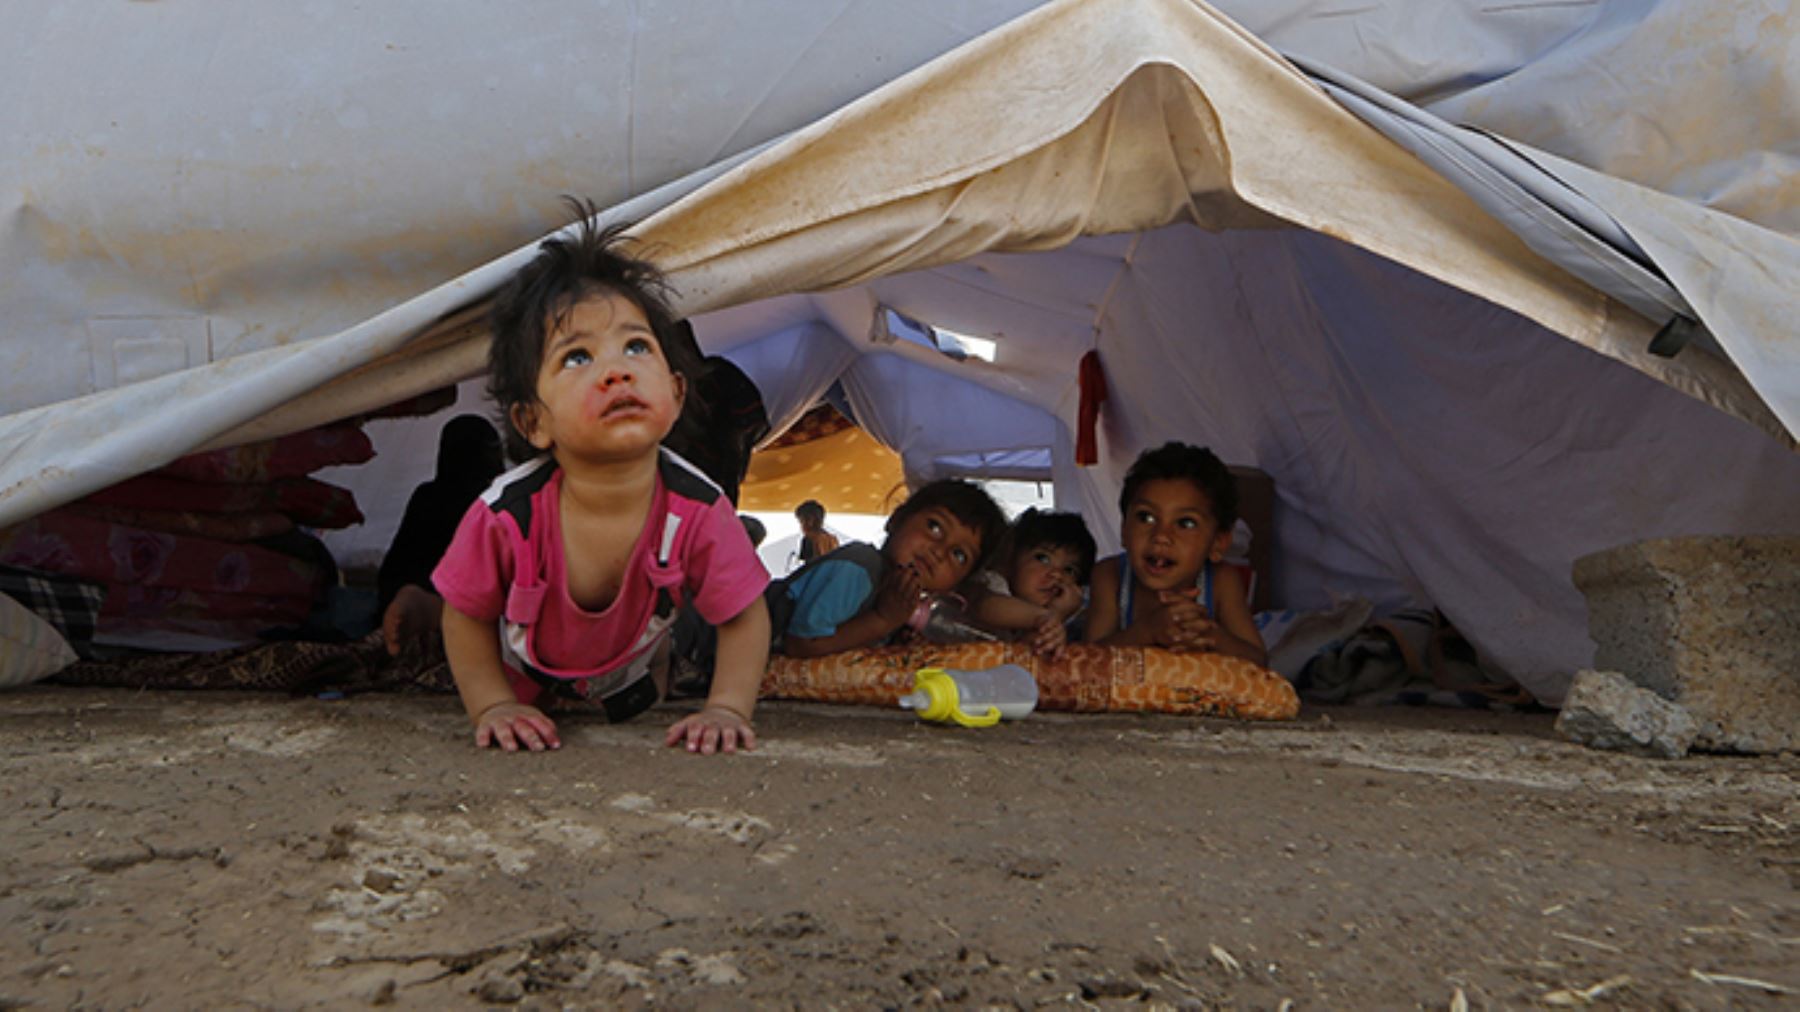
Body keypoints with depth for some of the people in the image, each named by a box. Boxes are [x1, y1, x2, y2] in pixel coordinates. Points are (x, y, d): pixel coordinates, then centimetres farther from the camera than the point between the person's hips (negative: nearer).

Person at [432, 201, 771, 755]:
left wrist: (727, 710, -32)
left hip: (628, 674, 1)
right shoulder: (506, 515, -39)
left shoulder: (699, 511, -37)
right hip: (522, 681, -1)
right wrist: (492, 708, -24)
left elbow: (744, 618, -23)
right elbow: (467, 616, -20)